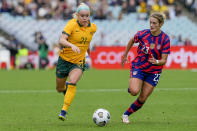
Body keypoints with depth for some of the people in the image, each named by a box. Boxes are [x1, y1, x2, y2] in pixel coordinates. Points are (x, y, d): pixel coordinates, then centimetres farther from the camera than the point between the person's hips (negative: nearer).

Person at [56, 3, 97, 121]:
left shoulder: (92, 28, -3)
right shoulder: (72, 24, -18)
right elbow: (61, 40, -31)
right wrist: (72, 45, -47)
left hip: (78, 62, 1)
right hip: (64, 59, -1)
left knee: (72, 82, -27)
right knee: (59, 89, 13)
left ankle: (64, 111, -24)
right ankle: (65, 86, 51)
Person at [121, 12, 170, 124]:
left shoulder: (165, 39, -13)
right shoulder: (142, 34, -10)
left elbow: (164, 60, -13)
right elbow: (132, 41, 13)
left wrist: (157, 62, -34)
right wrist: (125, 55, 19)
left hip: (154, 71, 1)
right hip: (138, 67, 0)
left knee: (142, 99, 0)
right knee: (134, 92, -24)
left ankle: (126, 114, 21)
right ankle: (131, 88, 12)